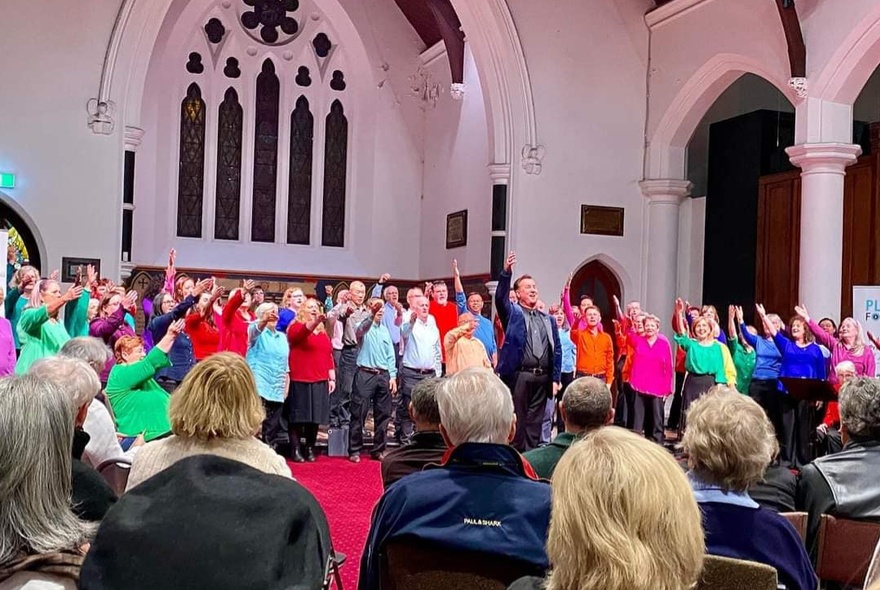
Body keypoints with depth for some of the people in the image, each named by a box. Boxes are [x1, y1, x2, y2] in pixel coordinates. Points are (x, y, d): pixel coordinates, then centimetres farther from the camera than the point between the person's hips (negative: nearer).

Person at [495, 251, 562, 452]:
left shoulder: (548, 319, 18)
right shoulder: (512, 313, 7)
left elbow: (557, 350, 16)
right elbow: (500, 299, -15)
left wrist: (556, 379, 8)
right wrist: (506, 272, -29)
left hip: (542, 377, 4)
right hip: (518, 375, -4)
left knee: (535, 421, 7)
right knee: (517, 419, -1)